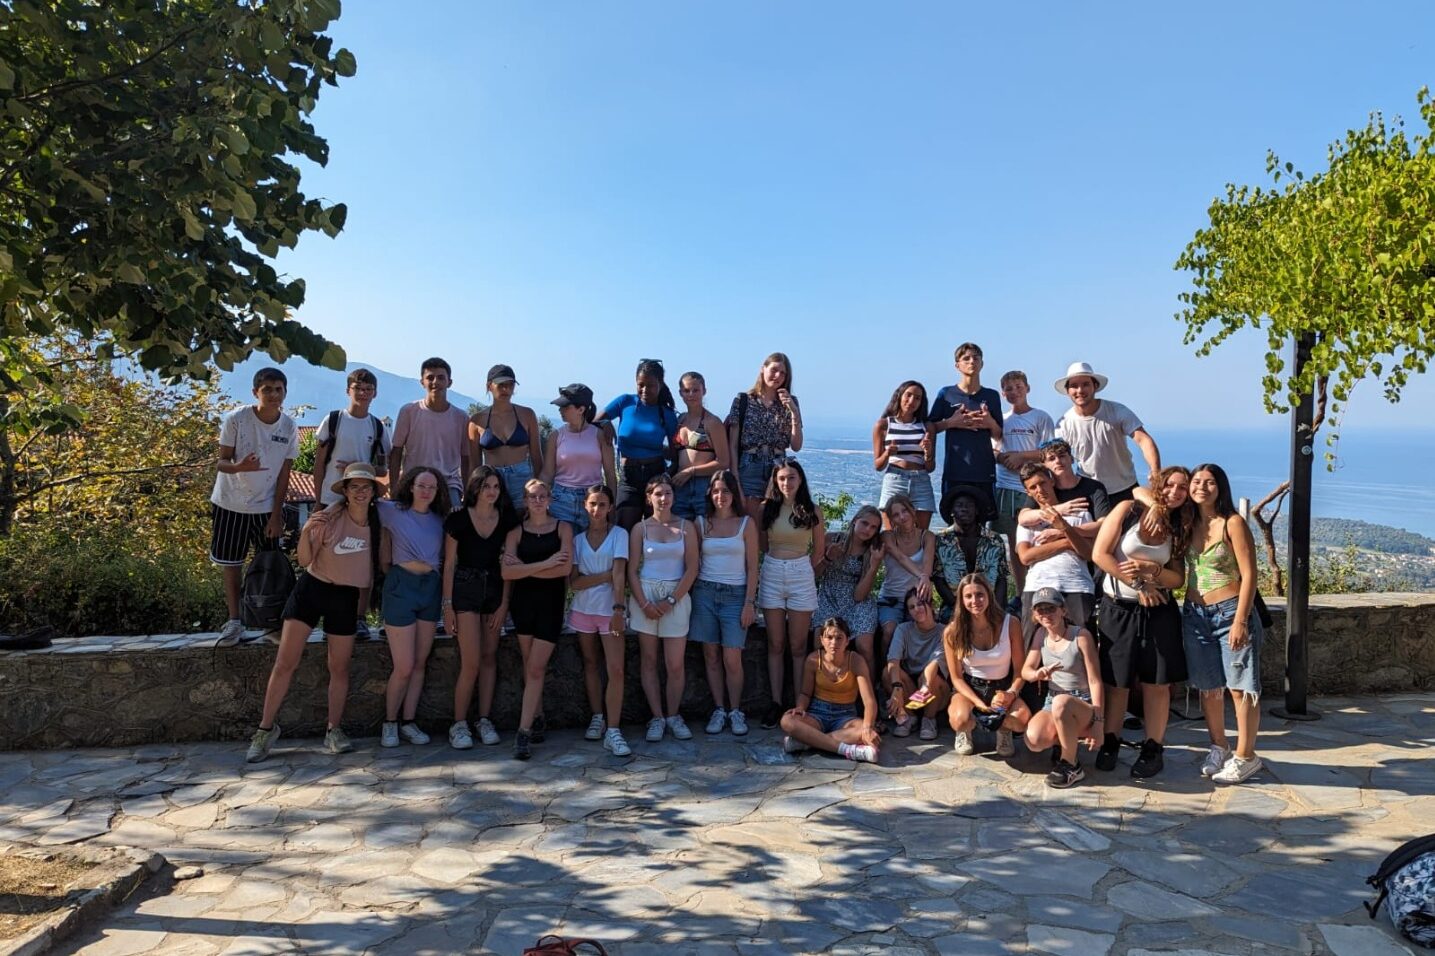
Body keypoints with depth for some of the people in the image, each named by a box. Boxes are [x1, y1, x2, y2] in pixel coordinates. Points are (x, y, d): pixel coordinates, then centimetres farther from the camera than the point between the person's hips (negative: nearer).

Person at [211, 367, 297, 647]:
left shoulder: (289, 427, -7)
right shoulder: (236, 419, -14)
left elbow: (284, 474, -2)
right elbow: (221, 462, -9)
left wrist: (276, 515, -5)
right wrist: (239, 467, -34)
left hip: (267, 506, 1)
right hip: (230, 504, -1)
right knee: (231, 563, 8)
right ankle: (234, 621, 21)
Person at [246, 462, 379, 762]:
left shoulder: (378, 521, -4)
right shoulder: (330, 517, -13)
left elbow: (383, 561, 10)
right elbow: (305, 560, -11)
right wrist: (306, 532, -26)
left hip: (346, 598, 2)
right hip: (311, 589, -2)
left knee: (339, 668, 8)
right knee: (285, 663, -4)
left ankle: (334, 730, 19)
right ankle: (266, 728, 8)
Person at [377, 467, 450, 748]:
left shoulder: (439, 520, 7)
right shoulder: (393, 511, -2)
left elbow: (446, 558, 11)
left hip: (431, 587, 4)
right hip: (401, 586, -4)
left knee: (420, 663, 7)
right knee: (404, 667, -4)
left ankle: (408, 722, 17)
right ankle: (389, 722, 14)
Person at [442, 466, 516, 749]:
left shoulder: (507, 520, 1)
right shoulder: (459, 519, -7)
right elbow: (449, 563, -3)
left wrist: (504, 603, -1)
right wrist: (447, 605, -6)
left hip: (494, 589, 3)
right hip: (465, 588, -3)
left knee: (489, 656, 6)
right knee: (471, 662, -8)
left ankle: (485, 720, 15)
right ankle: (459, 724, 4)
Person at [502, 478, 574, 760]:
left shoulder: (562, 528, 3)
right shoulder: (517, 531, 5)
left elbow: (565, 568, -9)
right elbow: (507, 572, -8)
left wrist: (526, 568, -8)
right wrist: (545, 563, -14)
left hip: (551, 602, -2)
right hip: (523, 601, 2)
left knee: (536, 668, -6)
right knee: (530, 666, 7)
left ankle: (524, 731, -6)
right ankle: (536, 720, 19)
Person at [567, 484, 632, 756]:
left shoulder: (619, 534, -1)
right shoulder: (577, 539, 6)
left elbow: (620, 574, -13)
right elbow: (574, 582, -3)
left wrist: (619, 608, -24)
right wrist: (607, 575, -12)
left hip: (610, 609, -3)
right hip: (583, 610, 3)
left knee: (616, 669, -10)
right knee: (590, 664, 13)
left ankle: (612, 731, -8)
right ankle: (597, 719, 26)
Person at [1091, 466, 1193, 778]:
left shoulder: (1179, 529, 7)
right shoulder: (1129, 510, -5)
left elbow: (1178, 578, 3)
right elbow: (1100, 554, -11)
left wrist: (1152, 570, -18)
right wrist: (1138, 585, -13)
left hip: (1157, 610, 3)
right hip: (1118, 608, -3)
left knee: (1156, 682, 4)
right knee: (1116, 681, 6)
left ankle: (1153, 749, 17)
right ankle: (1111, 742, 21)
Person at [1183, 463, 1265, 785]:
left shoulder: (1233, 523, -7)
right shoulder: (1188, 524, 7)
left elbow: (1249, 575, -11)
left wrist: (1240, 620, -16)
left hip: (1229, 612, -5)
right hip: (1195, 614, 5)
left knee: (1240, 687, -2)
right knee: (1208, 686, 12)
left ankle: (1244, 756, 9)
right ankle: (1219, 748, 26)